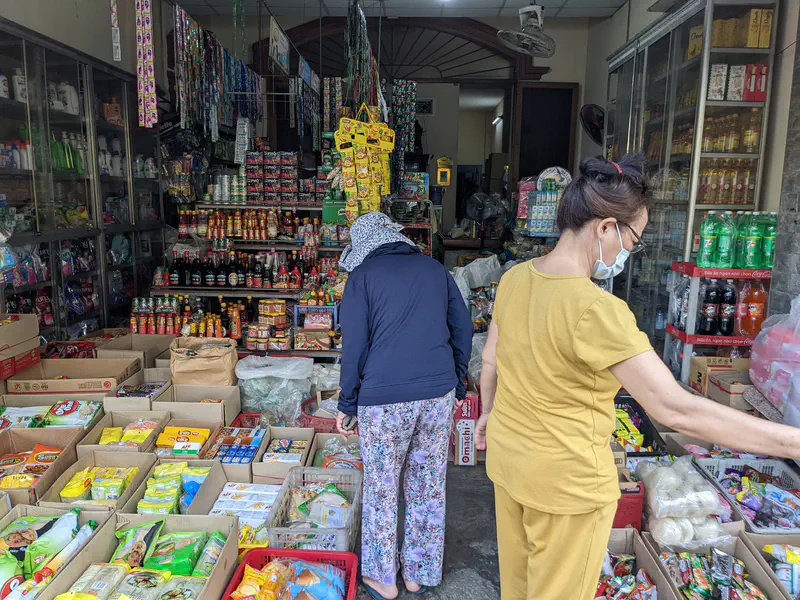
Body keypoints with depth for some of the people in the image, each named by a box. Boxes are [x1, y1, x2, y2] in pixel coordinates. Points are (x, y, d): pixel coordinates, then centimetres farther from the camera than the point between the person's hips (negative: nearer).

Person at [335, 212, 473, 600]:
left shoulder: (362, 276, -2)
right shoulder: (434, 268, 10)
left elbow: (354, 345, -5)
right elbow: (463, 329, 10)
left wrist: (347, 403, 3)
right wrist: (457, 383, 19)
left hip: (384, 397, -4)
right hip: (439, 393, 4)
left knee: (381, 488, 13)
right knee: (429, 486, 15)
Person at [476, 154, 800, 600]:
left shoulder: (515, 278, -6)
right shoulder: (595, 309, -29)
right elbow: (675, 410, -29)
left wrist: (489, 412, 25)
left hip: (506, 457, 7)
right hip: (565, 479, -7)